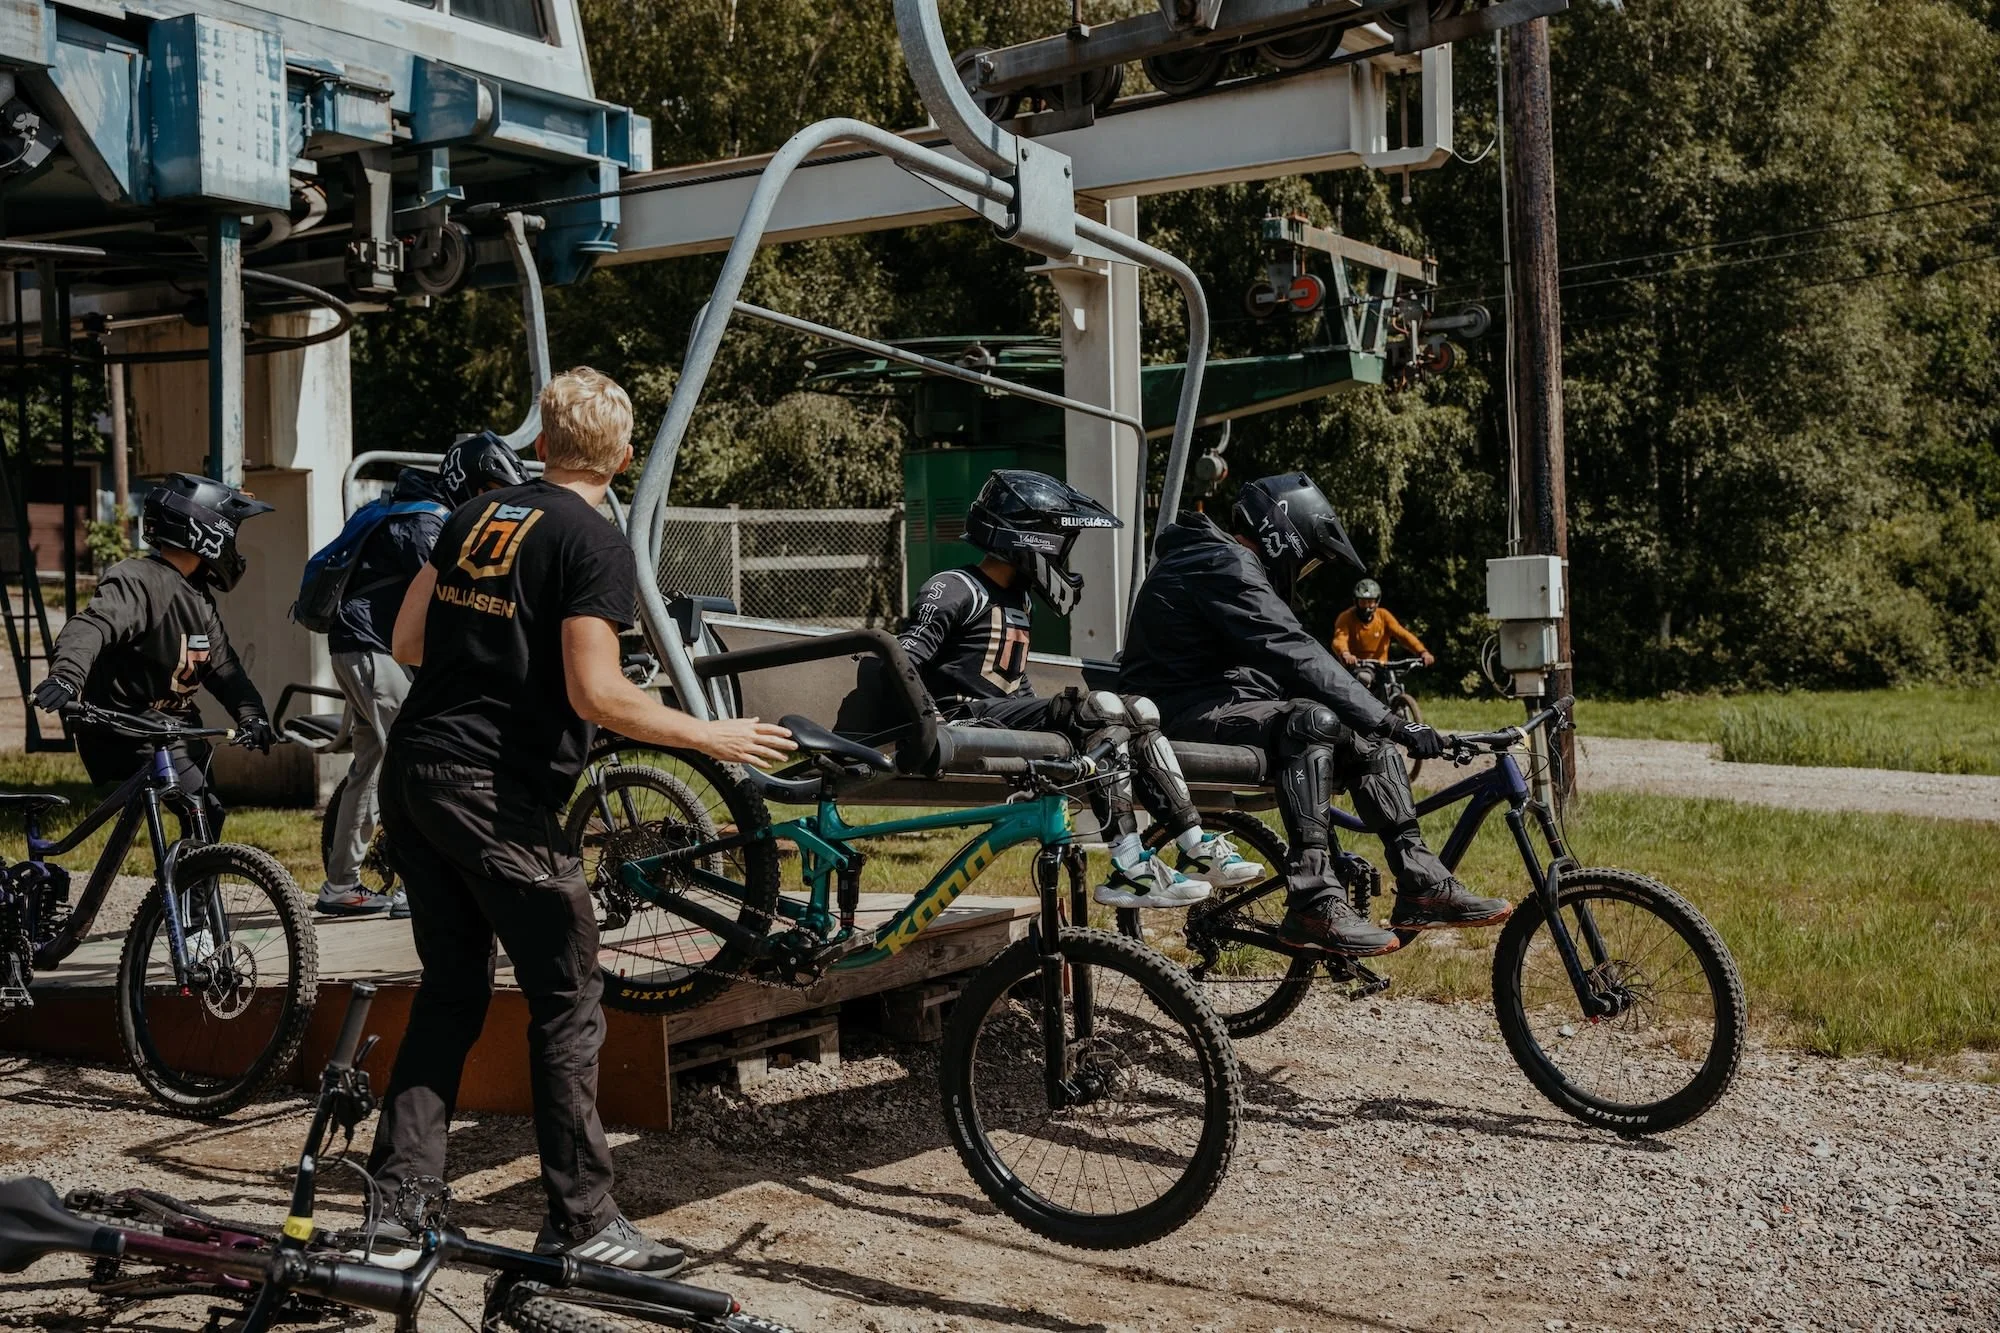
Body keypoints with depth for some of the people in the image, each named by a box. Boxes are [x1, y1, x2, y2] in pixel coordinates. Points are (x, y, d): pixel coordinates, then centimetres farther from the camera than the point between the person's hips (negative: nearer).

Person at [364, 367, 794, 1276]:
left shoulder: (475, 515, 13)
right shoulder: (595, 545, -9)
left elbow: (406, 642, 15)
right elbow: (597, 696, -18)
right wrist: (713, 738, -9)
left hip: (411, 774, 8)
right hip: (495, 792, -8)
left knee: (452, 988, 17)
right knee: (568, 1001, 2)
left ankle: (397, 1195, 20)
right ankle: (581, 1224, 7)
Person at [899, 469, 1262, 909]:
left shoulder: (1018, 601, 23)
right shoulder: (955, 589, -6)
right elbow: (902, 660, -16)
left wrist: (1053, 718, 19)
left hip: (1011, 715, 9)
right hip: (967, 719, -9)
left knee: (1139, 711, -5)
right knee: (1101, 707, -27)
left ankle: (1199, 848, -7)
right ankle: (1129, 870, -30)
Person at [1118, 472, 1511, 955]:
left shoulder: (1233, 566, 20)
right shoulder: (1226, 567, -15)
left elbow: (1287, 657, 22)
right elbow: (1298, 658, -25)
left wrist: (1379, 724, 15)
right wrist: (1393, 724, -27)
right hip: (1189, 713, -11)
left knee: (1369, 744, 3)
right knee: (1312, 722, -33)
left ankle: (1422, 885, 2)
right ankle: (1315, 903, -35)